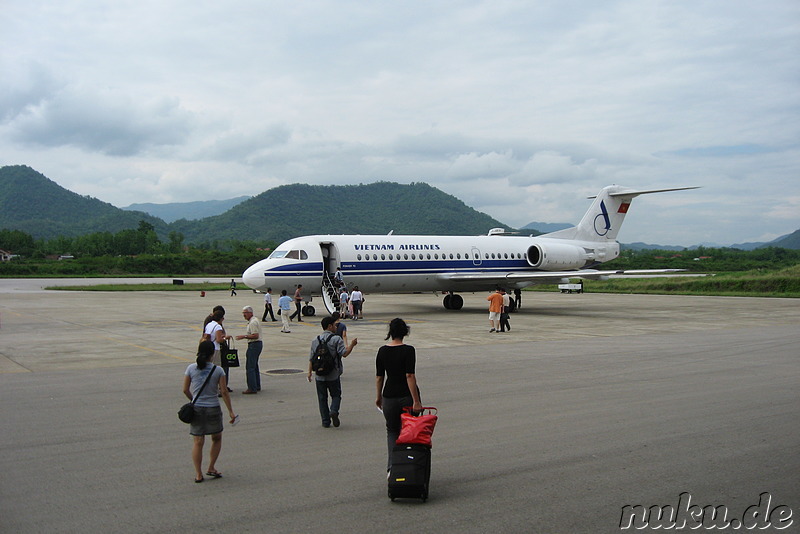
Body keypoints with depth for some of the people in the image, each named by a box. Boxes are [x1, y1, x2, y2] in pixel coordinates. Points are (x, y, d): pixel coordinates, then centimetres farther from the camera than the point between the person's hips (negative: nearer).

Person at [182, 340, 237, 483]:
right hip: (213, 408, -2)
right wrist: (230, 411, 1)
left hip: (196, 408, 2)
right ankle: (211, 468, 17)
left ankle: (198, 474, 7)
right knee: (217, 439, 19)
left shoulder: (191, 368, -3)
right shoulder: (218, 370, -7)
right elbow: (224, 392, -6)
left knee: (198, 442, 7)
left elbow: (185, 390, 1)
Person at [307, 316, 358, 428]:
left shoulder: (316, 340, 6)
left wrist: (310, 372, 16)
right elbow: (344, 353, -18)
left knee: (322, 398, 10)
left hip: (319, 375, 3)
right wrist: (352, 344, -5)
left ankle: (325, 421, 10)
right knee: (336, 395, 13)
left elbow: (311, 358, 8)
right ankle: (334, 411, -13)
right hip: (333, 375, -3)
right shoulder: (336, 339, -8)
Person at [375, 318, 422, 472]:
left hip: (389, 396, 3)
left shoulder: (382, 351, 0)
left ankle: (392, 468, -1)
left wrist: (379, 397, 17)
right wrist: (416, 401, -19)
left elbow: (379, 377, 5)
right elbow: (410, 376, -19)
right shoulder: (408, 350, -12)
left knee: (392, 431, 15)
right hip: (407, 396, -3)